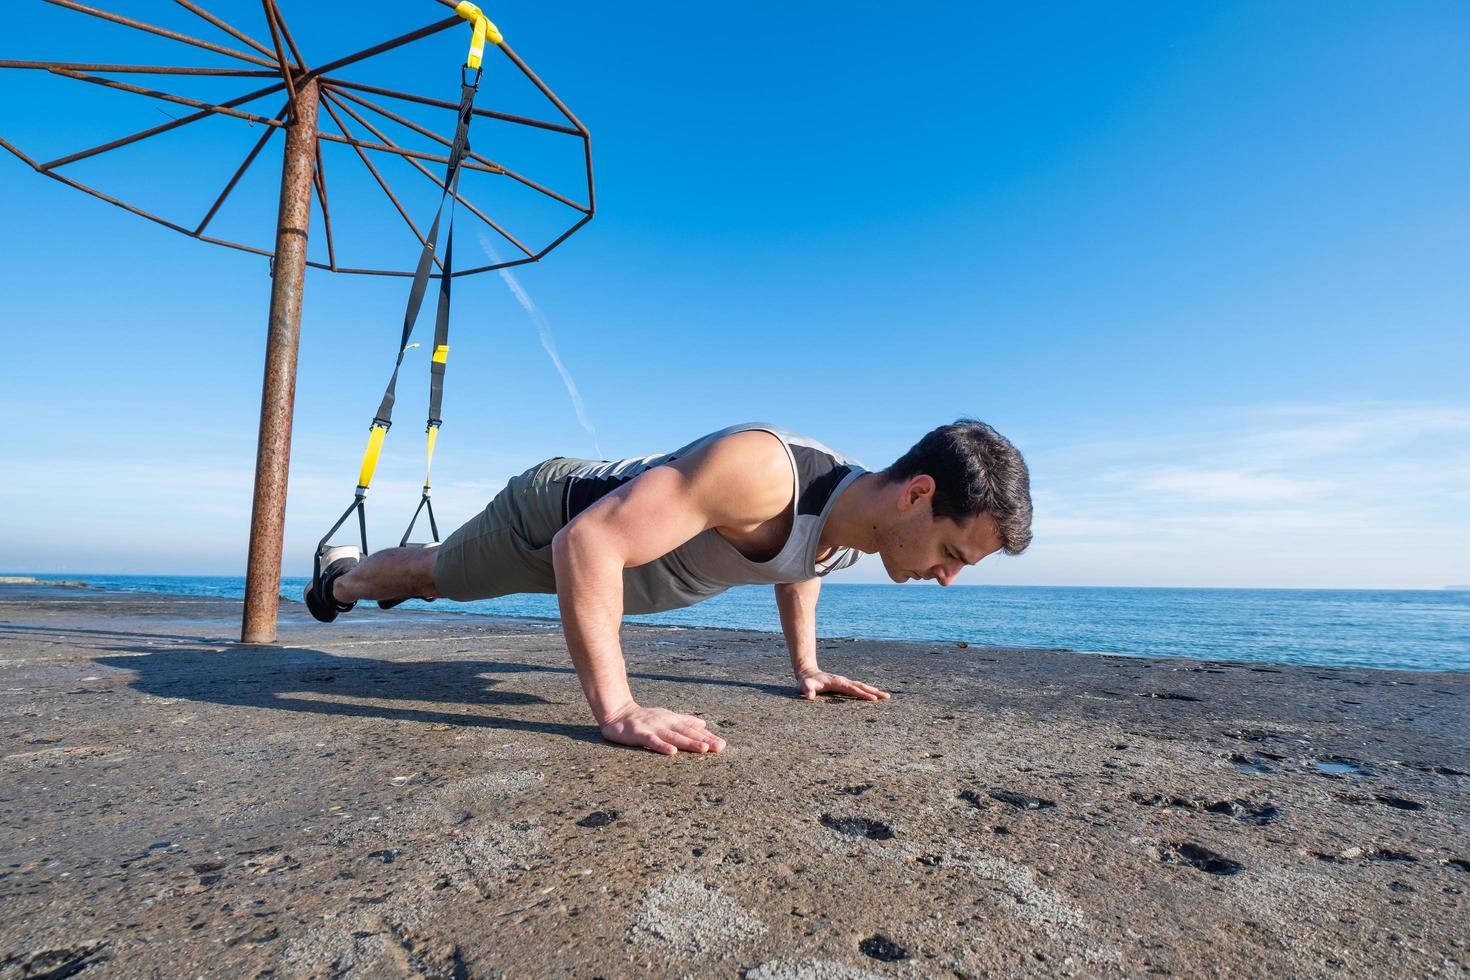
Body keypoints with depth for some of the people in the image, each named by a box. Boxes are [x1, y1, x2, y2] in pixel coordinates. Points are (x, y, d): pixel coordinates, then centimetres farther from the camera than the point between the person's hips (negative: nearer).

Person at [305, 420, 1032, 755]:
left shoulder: (855, 513, -17)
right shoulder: (759, 471, -46)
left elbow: (797, 567, 9)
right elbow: (587, 542, -46)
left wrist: (805, 667, 5)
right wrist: (617, 711, -46)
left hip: (603, 522, 7)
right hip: (553, 516, -7)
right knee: (432, 574, 26)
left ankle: (353, 573, 69)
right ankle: (342, 576, 59)